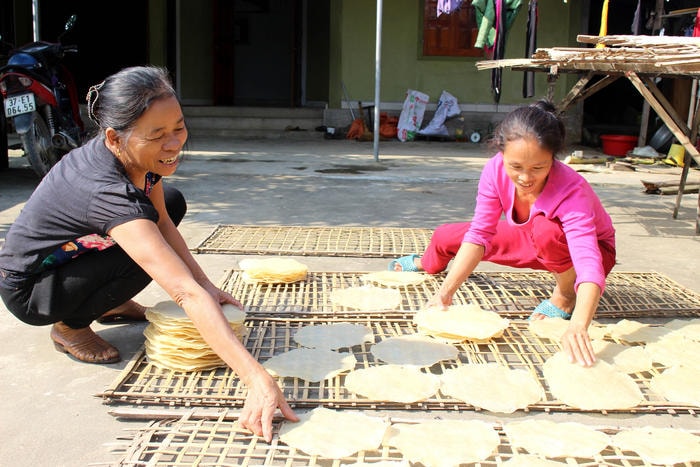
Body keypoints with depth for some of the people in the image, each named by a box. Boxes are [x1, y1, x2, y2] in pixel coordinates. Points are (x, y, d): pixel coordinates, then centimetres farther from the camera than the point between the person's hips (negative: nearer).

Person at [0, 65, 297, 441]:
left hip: (67, 252, 8)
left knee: (172, 203, 3)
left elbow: (163, 223, 0)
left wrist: (206, 285, -12)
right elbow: (187, 294, -47)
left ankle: (111, 303, 13)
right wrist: (257, 379, -50)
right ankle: (69, 327, -4)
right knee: (146, 255, -30)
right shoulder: (108, 192, -40)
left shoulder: (138, 154, -17)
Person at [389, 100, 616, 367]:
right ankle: (428, 264, 40)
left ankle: (566, 295, -10)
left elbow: (590, 266, -49)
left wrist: (578, 326, -67)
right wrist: (446, 290, -36)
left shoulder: (571, 191, -40)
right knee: (445, 236, 1)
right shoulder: (496, 170, -27)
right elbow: (479, 234, -25)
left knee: (546, 230, -40)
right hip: (533, 242, 5)